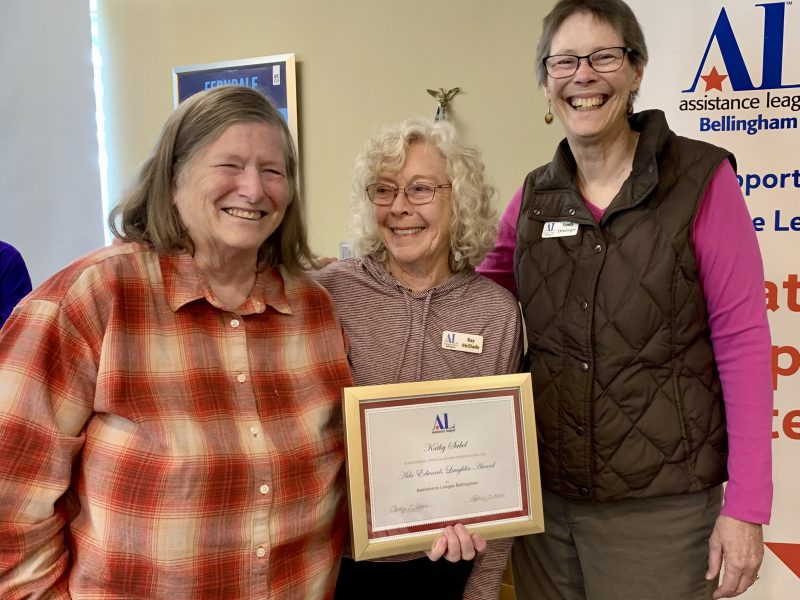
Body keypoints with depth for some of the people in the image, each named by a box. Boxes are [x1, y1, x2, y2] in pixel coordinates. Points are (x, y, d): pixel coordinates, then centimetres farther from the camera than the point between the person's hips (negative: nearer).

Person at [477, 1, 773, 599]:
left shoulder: (701, 180, -7)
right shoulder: (534, 198, 4)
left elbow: (742, 342, -8)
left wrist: (746, 506, -10)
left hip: (660, 505, -3)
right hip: (543, 494, 4)